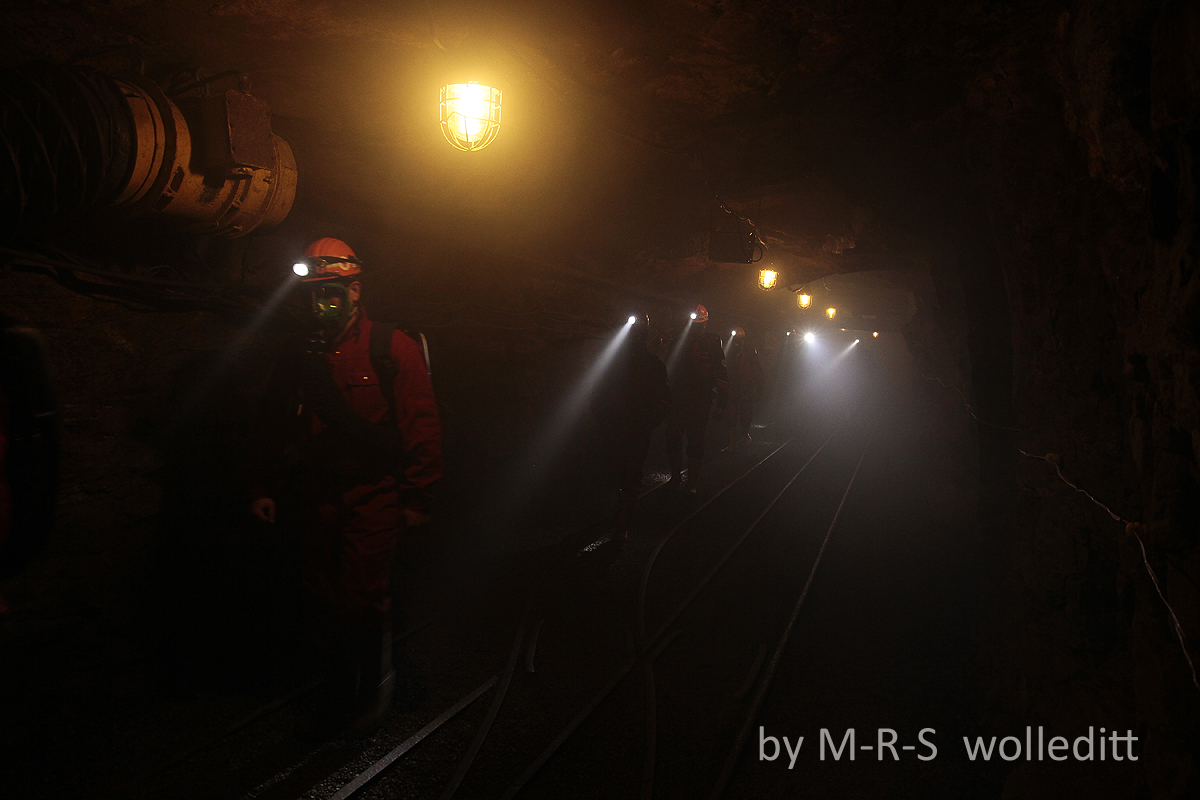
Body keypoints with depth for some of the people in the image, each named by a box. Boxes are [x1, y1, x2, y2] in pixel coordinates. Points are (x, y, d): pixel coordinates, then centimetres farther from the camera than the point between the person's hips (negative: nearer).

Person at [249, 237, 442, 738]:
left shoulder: (392, 350, -6)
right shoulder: (301, 359, 10)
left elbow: (422, 429, -7)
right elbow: (281, 429, 18)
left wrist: (416, 498, -10)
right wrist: (268, 488, 10)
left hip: (373, 495, -5)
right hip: (319, 498, 5)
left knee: (363, 598, -7)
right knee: (328, 598, 9)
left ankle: (374, 693, 14)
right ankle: (338, 699, 23)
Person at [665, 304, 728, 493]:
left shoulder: (712, 343, -2)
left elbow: (722, 376, -3)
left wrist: (721, 404, -8)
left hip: (700, 402, -3)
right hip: (678, 400, 4)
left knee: (695, 441, 1)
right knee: (673, 437, 1)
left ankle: (693, 481, 10)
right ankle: (675, 476, 15)